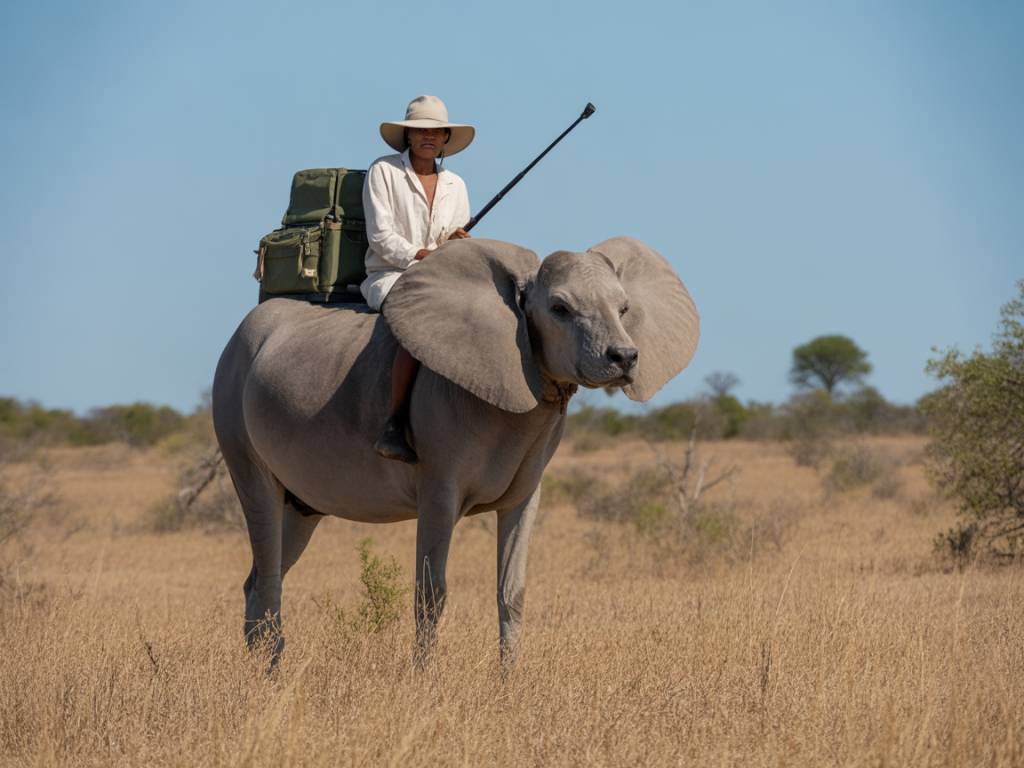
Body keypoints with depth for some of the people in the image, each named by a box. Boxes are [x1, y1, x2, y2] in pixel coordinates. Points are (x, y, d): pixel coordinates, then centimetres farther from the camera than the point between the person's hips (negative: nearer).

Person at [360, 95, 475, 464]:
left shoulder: (455, 185, 18)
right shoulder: (383, 172, 3)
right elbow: (380, 236, -6)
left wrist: (458, 243, -6)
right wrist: (420, 256, -17)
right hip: (389, 276, -5)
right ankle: (394, 426, -38)